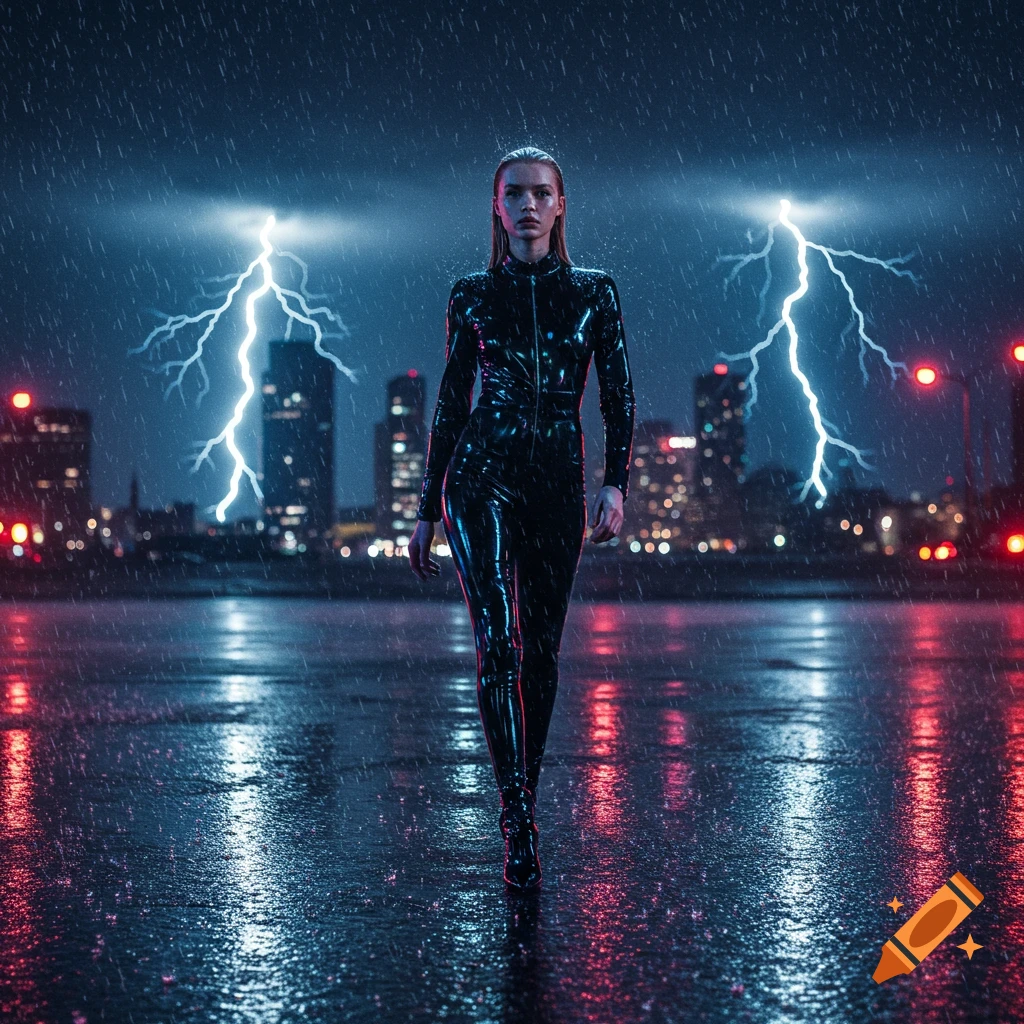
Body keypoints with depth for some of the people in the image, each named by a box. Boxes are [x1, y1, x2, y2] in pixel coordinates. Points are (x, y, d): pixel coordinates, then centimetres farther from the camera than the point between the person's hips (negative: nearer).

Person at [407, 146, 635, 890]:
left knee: (542, 651, 7)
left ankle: (524, 802, 24)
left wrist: (617, 484, -12)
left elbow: (618, 396, 3)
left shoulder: (595, 293, 7)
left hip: (558, 485, 2)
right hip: (481, 477, -1)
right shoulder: (472, 297, 6)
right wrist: (427, 512, 9)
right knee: (499, 644, -16)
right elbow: (450, 405, 9)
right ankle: (519, 821, -17)